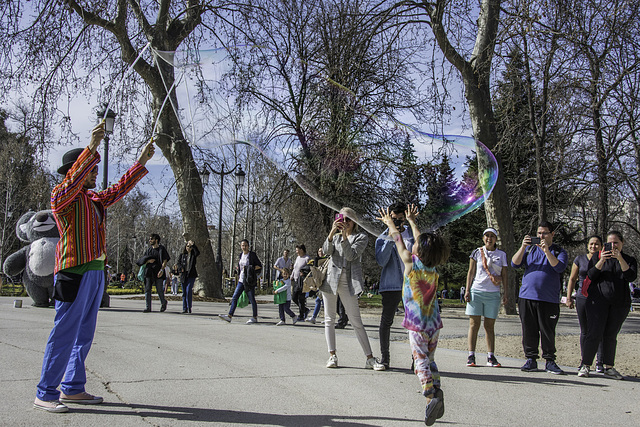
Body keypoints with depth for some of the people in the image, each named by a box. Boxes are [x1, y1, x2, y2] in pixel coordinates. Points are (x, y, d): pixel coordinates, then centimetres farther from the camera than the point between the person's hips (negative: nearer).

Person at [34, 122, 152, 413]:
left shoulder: (92, 199, 21)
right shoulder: (62, 195, -4)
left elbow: (119, 189, 28)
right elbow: (75, 177, -23)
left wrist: (141, 163, 25)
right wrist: (92, 147, -34)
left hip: (95, 272, 9)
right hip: (74, 271, -9)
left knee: (84, 334, 11)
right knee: (64, 334, -7)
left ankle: (72, 389, 19)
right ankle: (45, 394, 0)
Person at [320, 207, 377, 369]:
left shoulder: (361, 237, 5)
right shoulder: (336, 236, 16)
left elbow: (351, 256, -9)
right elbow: (327, 251, -3)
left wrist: (344, 237, -19)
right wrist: (332, 233, -17)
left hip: (348, 281, -4)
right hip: (330, 278, 4)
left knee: (356, 321, -7)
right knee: (329, 319, 3)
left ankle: (370, 357, -3)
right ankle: (332, 356, 9)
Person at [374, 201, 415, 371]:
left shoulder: (412, 234, 10)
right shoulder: (382, 238, 7)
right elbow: (381, 261, -8)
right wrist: (390, 238, -12)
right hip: (391, 285, -1)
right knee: (386, 321, -2)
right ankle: (384, 359, 10)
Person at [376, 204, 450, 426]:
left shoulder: (411, 263, -7)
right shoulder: (433, 269, 7)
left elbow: (398, 239, 8)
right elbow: (421, 240, 22)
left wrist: (389, 222, 25)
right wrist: (411, 221, 35)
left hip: (417, 324, -5)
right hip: (434, 323, 5)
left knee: (421, 361, -6)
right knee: (430, 360, 15)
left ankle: (430, 396, -22)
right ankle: (437, 391, 1)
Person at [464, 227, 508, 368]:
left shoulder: (502, 255, 9)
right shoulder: (477, 252, 7)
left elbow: (504, 275, 11)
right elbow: (471, 272, 6)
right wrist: (467, 290, 0)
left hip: (493, 293, 1)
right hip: (476, 291, -1)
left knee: (490, 326, 4)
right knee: (474, 324, -1)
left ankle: (491, 357, 8)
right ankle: (471, 356, 2)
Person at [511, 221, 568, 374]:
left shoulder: (559, 252, 9)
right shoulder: (530, 249, 15)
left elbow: (559, 267, -10)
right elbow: (514, 264, 3)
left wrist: (546, 251, -19)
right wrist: (523, 247, -10)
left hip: (549, 299, -2)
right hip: (527, 297, 2)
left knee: (548, 331, -1)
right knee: (529, 330, 3)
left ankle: (550, 361, 10)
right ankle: (531, 359, 12)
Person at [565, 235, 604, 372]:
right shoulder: (580, 259, 8)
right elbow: (572, 279, 12)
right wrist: (569, 297, 7)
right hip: (582, 297, 2)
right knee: (584, 331, 6)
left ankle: (600, 362, -2)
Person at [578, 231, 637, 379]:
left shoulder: (629, 260, 12)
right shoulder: (597, 257, 10)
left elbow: (631, 277, -6)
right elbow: (590, 276, -2)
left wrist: (620, 258, -16)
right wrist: (601, 261, -15)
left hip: (619, 303, 2)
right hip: (598, 300, -1)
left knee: (611, 336, 4)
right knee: (594, 334, -8)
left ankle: (609, 368, 12)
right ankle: (585, 366, -3)